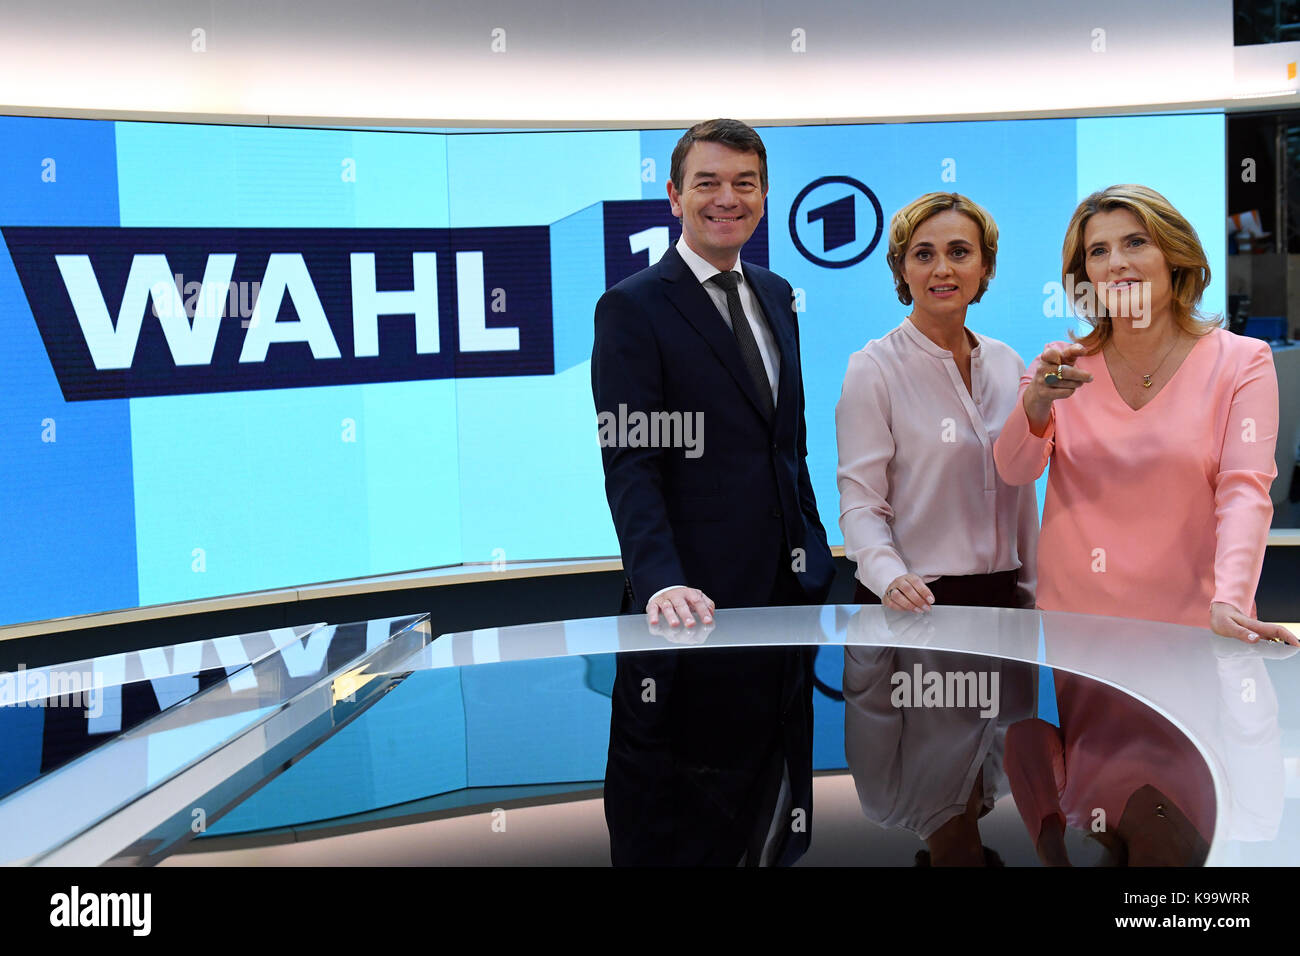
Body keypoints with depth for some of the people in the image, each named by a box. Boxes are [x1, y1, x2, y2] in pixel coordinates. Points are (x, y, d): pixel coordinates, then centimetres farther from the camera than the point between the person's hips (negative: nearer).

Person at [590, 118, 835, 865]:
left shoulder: (776, 296, 14)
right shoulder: (633, 308, -8)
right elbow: (630, 465, -16)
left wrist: (815, 550, 14)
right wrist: (660, 580, -29)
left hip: (787, 589, 7)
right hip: (699, 600, -7)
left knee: (773, 800, 17)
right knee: (677, 826, 4)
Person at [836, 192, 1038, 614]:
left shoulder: (1009, 365, 8)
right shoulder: (873, 368, -8)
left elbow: (1023, 498, 15)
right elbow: (860, 501, -12)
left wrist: (1030, 596, 14)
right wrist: (890, 577, -29)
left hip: (1001, 595, 5)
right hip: (915, 603, -5)